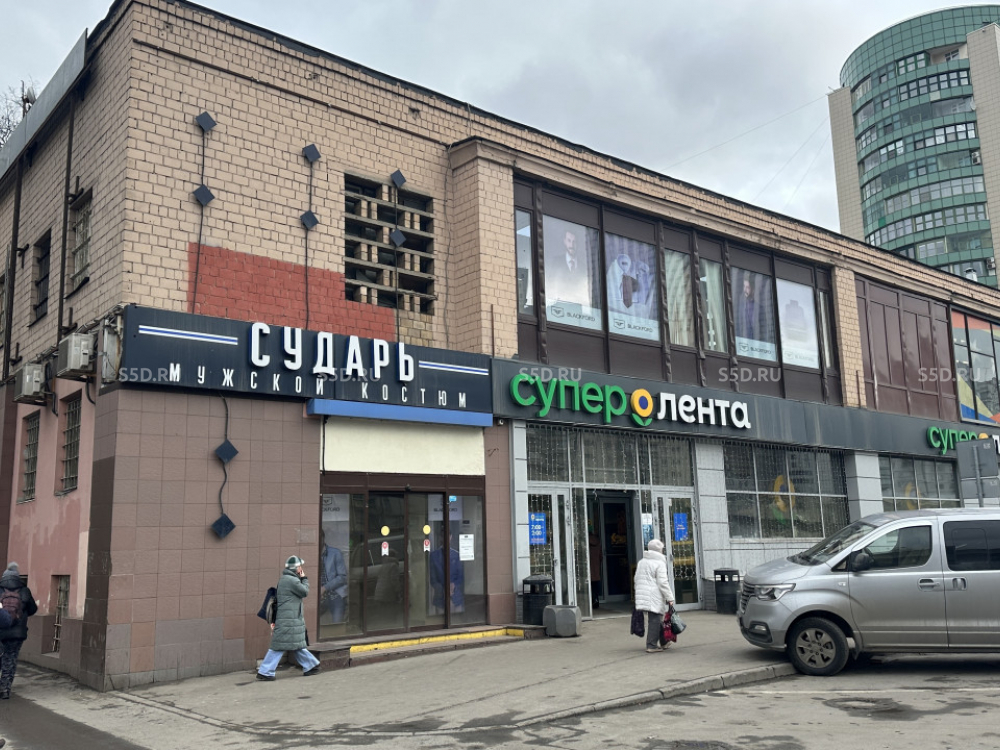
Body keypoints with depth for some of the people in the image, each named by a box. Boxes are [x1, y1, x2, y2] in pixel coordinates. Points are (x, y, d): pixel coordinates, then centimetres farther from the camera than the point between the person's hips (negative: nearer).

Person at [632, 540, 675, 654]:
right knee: (654, 620, -3)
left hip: (643, 596, 7)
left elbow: (637, 580, 20)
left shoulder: (641, 562, 15)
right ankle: (651, 646, -2)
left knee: (656, 619, 16)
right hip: (655, 597, -7)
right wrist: (670, 598, -9)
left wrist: (639, 595, 28)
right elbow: (663, 583, -13)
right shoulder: (659, 563, -9)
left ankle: (663, 642, 25)